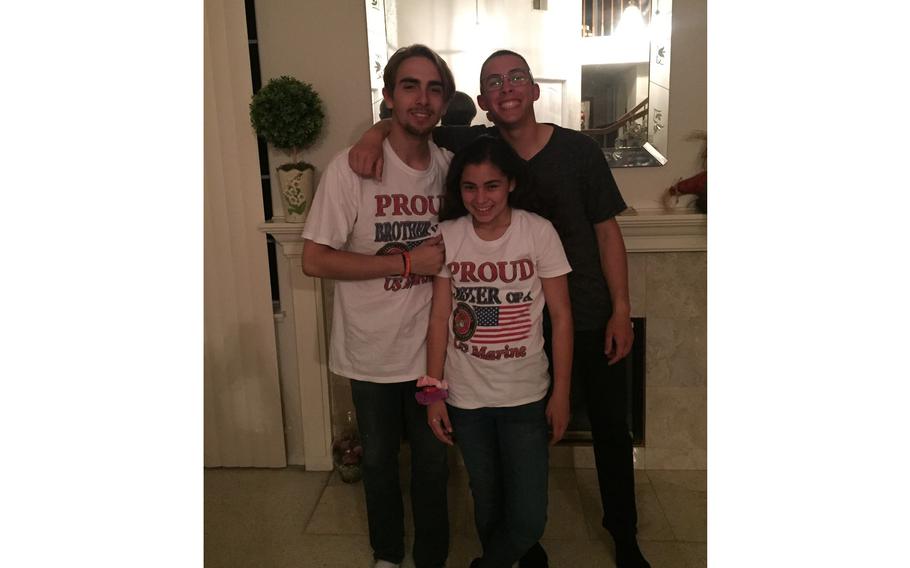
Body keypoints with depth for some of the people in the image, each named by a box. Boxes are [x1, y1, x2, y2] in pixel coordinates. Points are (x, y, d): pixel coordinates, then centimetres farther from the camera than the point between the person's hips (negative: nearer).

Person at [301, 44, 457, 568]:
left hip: (431, 348, 2)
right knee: (379, 460, 19)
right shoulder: (351, 168, -16)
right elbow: (315, 260, -17)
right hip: (372, 352, -2)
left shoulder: (451, 166, -3)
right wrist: (409, 262, -21)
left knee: (433, 464, 17)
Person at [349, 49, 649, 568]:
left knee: (611, 429, 13)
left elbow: (607, 231, -4)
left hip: (589, 317, 0)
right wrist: (374, 135, -19)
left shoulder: (579, 150, -9)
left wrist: (621, 310, -7)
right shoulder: (473, 146, -5)